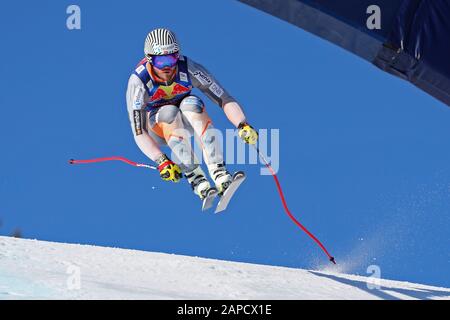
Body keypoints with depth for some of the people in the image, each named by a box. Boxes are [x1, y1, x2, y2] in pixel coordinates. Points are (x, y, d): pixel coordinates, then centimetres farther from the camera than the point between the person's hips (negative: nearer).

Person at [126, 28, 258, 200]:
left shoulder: (188, 69, -24)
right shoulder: (138, 82, -28)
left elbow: (224, 99, -23)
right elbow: (139, 133, -29)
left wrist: (243, 125, -40)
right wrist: (161, 161, -42)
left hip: (186, 121, 2)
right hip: (157, 126, -1)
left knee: (191, 103, -33)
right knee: (169, 112, -35)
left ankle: (218, 172, -42)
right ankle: (195, 178, -39)